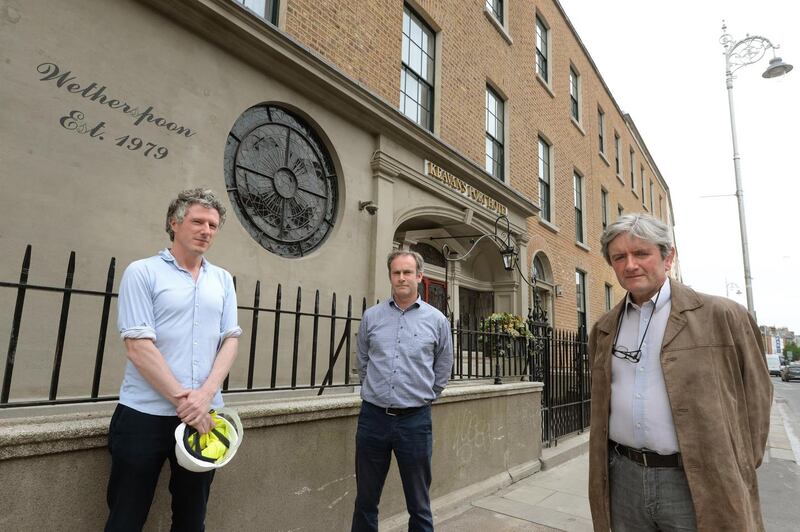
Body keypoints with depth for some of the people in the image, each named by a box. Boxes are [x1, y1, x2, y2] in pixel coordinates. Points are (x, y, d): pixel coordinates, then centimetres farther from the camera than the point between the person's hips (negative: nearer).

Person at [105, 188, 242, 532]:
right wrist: (183, 400, -15)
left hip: (204, 415, 4)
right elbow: (138, 348, -12)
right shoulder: (142, 272, -5)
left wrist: (206, 394, -11)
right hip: (145, 415, -4)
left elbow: (230, 339, 4)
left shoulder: (223, 280, 8)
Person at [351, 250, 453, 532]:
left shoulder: (437, 320, -1)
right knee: (365, 501, 16)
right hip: (373, 417, 2)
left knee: (419, 505, 13)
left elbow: (442, 371, 9)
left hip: (415, 421, -1)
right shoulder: (371, 316, 2)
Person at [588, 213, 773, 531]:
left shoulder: (722, 316, -5)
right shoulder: (603, 330, 6)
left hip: (699, 486, -3)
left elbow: (755, 393, 0)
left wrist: (739, 469, -1)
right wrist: (604, 462, 11)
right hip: (622, 478, 4)